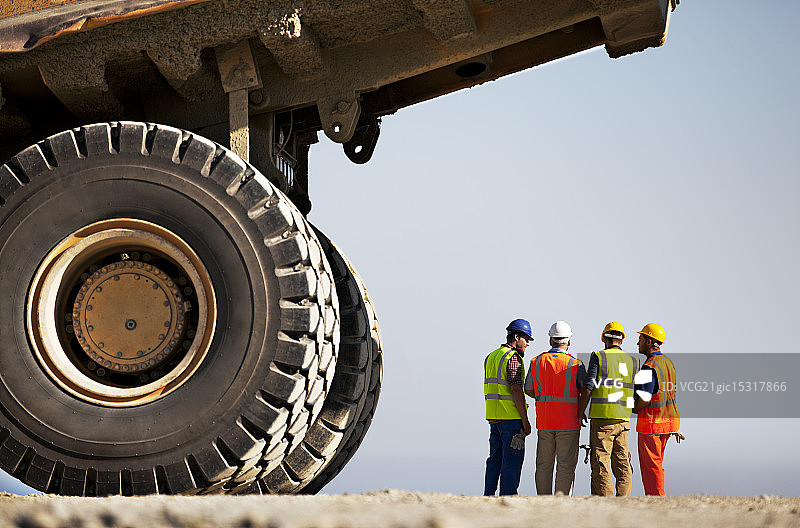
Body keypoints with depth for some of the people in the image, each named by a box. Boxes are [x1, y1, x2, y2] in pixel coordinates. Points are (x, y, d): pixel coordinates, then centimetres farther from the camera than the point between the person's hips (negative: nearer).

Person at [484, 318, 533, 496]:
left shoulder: (491, 357, 16)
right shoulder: (513, 358, -12)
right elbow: (516, 391, -17)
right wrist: (525, 421, -14)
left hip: (494, 418, 9)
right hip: (511, 418, -9)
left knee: (495, 459, 13)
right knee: (512, 461, -5)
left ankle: (488, 496, 14)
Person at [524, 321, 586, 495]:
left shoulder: (536, 362, 2)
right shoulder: (575, 364, -8)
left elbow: (529, 390, 4)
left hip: (544, 422, 3)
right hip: (568, 422, -3)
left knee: (543, 465, 11)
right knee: (566, 466, 0)